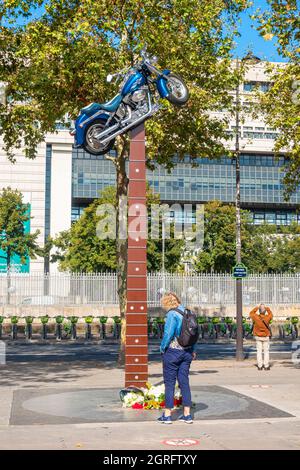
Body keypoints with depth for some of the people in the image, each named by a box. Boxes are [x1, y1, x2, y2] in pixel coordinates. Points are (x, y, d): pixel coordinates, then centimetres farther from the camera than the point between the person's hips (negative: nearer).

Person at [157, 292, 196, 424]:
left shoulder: (172, 314, -15)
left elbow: (168, 334, -19)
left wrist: (162, 347, -4)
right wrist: (192, 350, 18)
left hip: (173, 351, -7)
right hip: (186, 352, 7)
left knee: (169, 382, 2)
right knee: (184, 381, 10)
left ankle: (167, 415, 7)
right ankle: (187, 414, 12)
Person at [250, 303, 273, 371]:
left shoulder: (256, 317, -16)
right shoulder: (267, 317, -17)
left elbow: (251, 313, 5)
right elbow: (271, 314, 8)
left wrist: (257, 307, 4)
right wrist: (267, 308, 9)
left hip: (258, 337, 1)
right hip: (266, 337, -1)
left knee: (259, 351, 6)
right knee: (266, 351, 7)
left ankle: (260, 366, 5)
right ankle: (266, 366, 5)